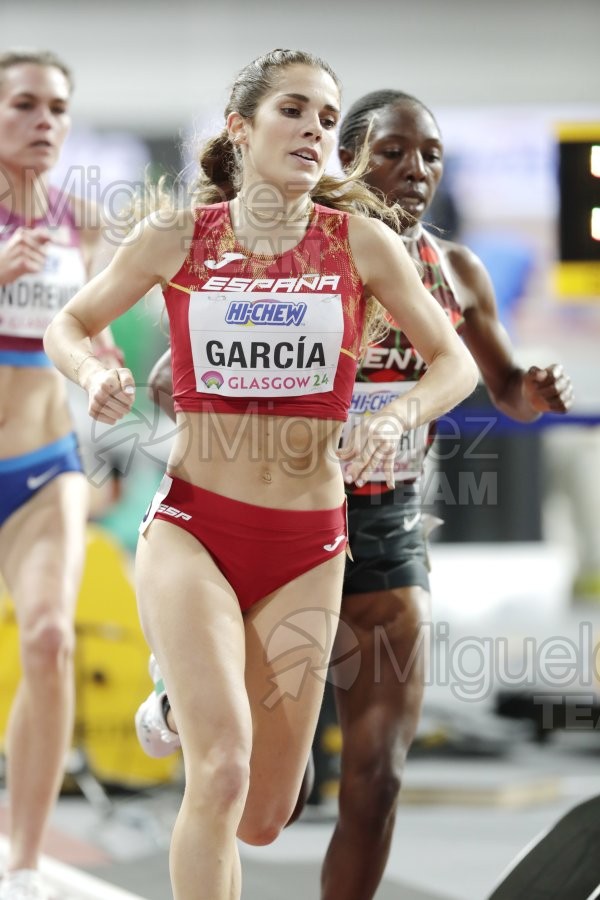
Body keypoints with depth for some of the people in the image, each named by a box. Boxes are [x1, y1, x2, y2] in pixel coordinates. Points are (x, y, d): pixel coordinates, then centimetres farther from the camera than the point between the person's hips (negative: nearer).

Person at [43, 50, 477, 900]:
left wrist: (397, 417, -14)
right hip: (191, 529, -2)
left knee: (263, 817, 9)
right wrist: (94, 374, -11)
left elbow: (455, 362, 6)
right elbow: (68, 326, 12)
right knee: (223, 770, -24)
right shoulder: (177, 237, -1)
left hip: (306, 547, 2)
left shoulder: (361, 243, -1)